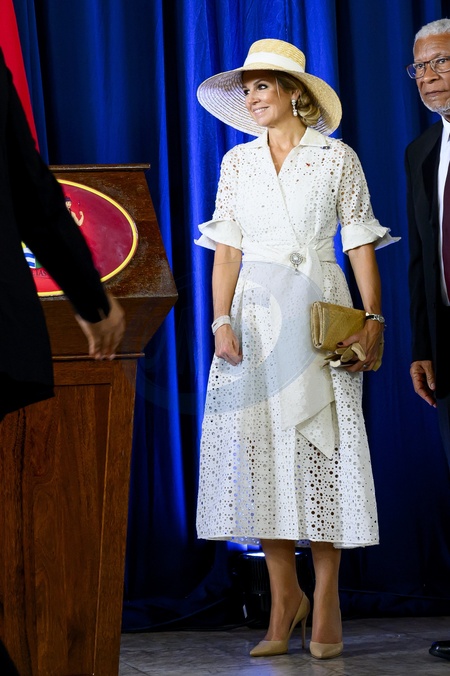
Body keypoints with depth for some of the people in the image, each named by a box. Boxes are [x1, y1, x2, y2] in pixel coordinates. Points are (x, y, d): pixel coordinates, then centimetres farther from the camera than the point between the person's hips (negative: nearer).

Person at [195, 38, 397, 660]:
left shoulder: (337, 158, 3)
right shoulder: (238, 162, 12)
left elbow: (361, 244, 0)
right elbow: (227, 249, 9)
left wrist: (374, 318, -11)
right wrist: (222, 320, -4)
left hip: (321, 312, -3)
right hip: (256, 316, 3)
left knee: (321, 448, -4)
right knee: (260, 449, -1)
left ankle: (326, 597, 6)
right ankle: (284, 597, 10)